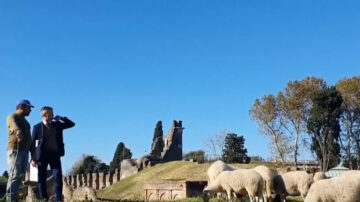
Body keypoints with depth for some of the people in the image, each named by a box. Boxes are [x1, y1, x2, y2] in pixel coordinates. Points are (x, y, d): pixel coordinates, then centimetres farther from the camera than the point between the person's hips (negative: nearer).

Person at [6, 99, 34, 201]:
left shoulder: (25, 121, 25)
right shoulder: (12, 117, -2)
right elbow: (15, 127, -24)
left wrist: (32, 151, 20)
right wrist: (19, 133, -42)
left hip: (25, 151, 8)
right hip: (15, 149, -8)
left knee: (21, 175, 3)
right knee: (14, 175, -13)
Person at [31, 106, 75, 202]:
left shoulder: (57, 124, 10)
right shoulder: (37, 127, 1)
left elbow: (71, 124, 11)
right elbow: (33, 143, 0)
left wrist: (61, 118, -2)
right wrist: (33, 158, -6)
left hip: (55, 154, 2)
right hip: (42, 155, -2)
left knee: (58, 177, -7)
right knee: (42, 178, 1)